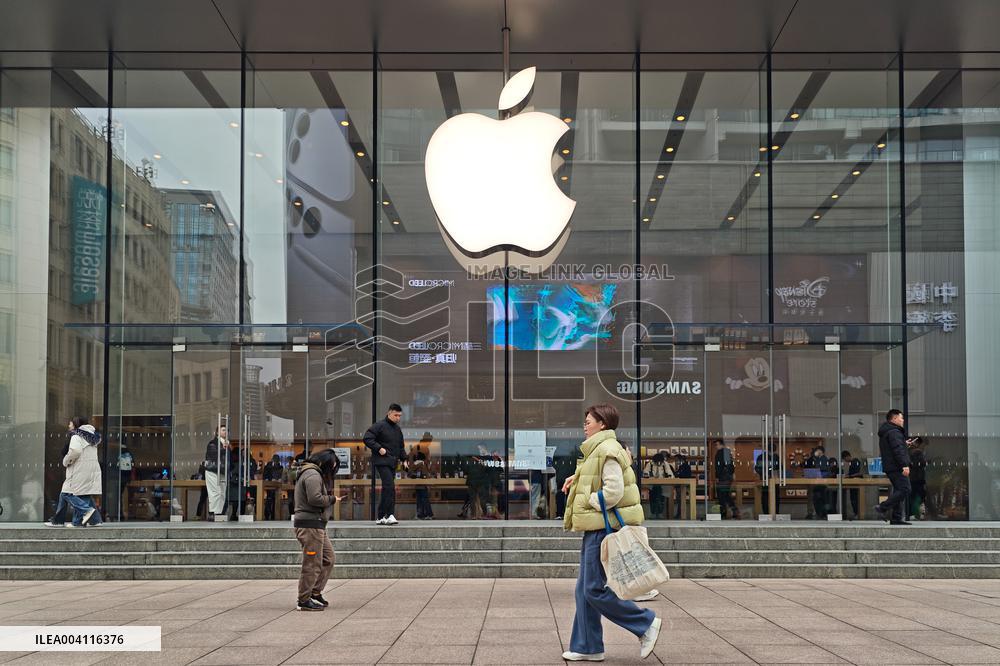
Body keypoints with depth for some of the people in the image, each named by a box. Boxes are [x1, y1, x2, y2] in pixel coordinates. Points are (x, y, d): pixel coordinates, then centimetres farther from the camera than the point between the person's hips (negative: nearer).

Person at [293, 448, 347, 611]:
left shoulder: (313, 473, 21)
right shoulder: (313, 475, -14)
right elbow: (315, 498, -24)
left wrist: (331, 499, 7)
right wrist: (332, 499, -10)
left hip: (316, 525, 11)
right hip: (310, 525, -11)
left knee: (328, 559, 16)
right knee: (312, 564, -6)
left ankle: (316, 593, 22)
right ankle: (304, 601, -1)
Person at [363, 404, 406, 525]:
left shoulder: (398, 429, 19)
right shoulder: (379, 426, -6)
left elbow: (401, 447, 29)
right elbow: (367, 438, -11)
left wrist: (403, 459, 15)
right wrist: (379, 448, -17)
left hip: (393, 463, 8)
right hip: (382, 461, -8)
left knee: (386, 489, 9)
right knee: (390, 486, -19)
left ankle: (381, 517, 13)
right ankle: (390, 515, -18)